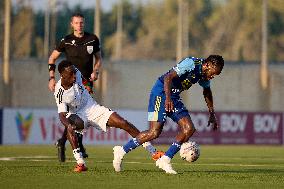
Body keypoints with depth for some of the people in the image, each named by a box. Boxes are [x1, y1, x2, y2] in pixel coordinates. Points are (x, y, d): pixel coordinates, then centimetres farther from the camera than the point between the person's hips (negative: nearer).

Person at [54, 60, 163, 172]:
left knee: (124, 124, -7)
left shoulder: (76, 74, -13)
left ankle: (153, 152, 1)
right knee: (70, 128, -39)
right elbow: (62, 115, -28)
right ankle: (80, 163, -31)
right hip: (78, 115, -4)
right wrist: (68, 125, -49)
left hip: (93, 109, 4)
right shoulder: (59, 93, -24)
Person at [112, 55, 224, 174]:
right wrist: (168, 97, -43)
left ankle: (165, 160, -1)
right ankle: (121, 151, -2)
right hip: (161, 92, -9)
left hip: (174, 96, 9)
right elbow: (168, 77, -29)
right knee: (154, 132, -16)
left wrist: (212, 114, 26)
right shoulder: (191, 64, -21)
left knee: (189, 129, -5)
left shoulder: (205, 73, 6)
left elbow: (207, 91, 26)